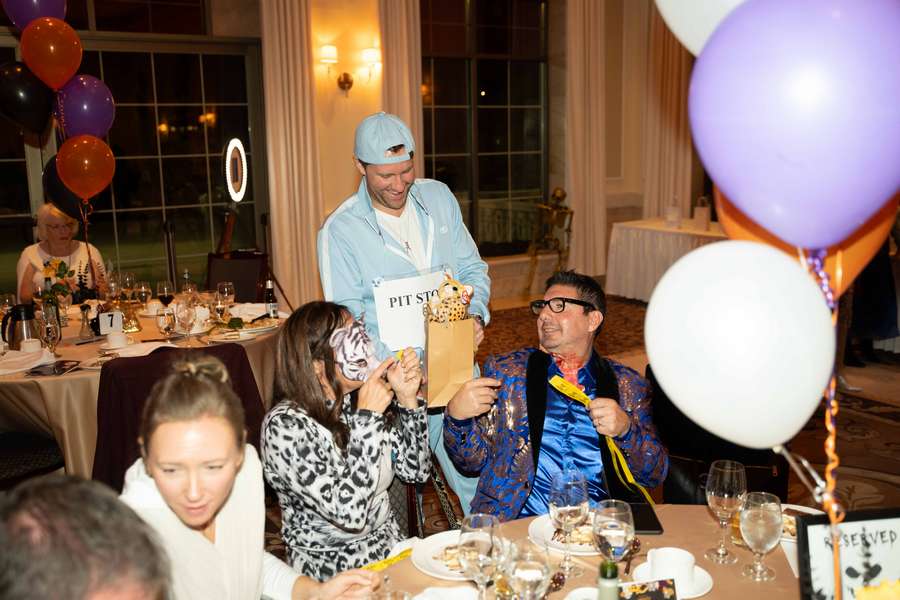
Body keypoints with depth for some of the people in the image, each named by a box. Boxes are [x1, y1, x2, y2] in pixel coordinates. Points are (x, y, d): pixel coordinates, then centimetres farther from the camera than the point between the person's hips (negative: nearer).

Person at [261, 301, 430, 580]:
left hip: (392, 548, 6)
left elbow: (414, 471, 5)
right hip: (333, 571, -6)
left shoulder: (357, 402, -3)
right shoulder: (285, 425, -20)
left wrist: (407, 399, -8)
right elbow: (348, 512, -27)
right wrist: (368, 417, -25)